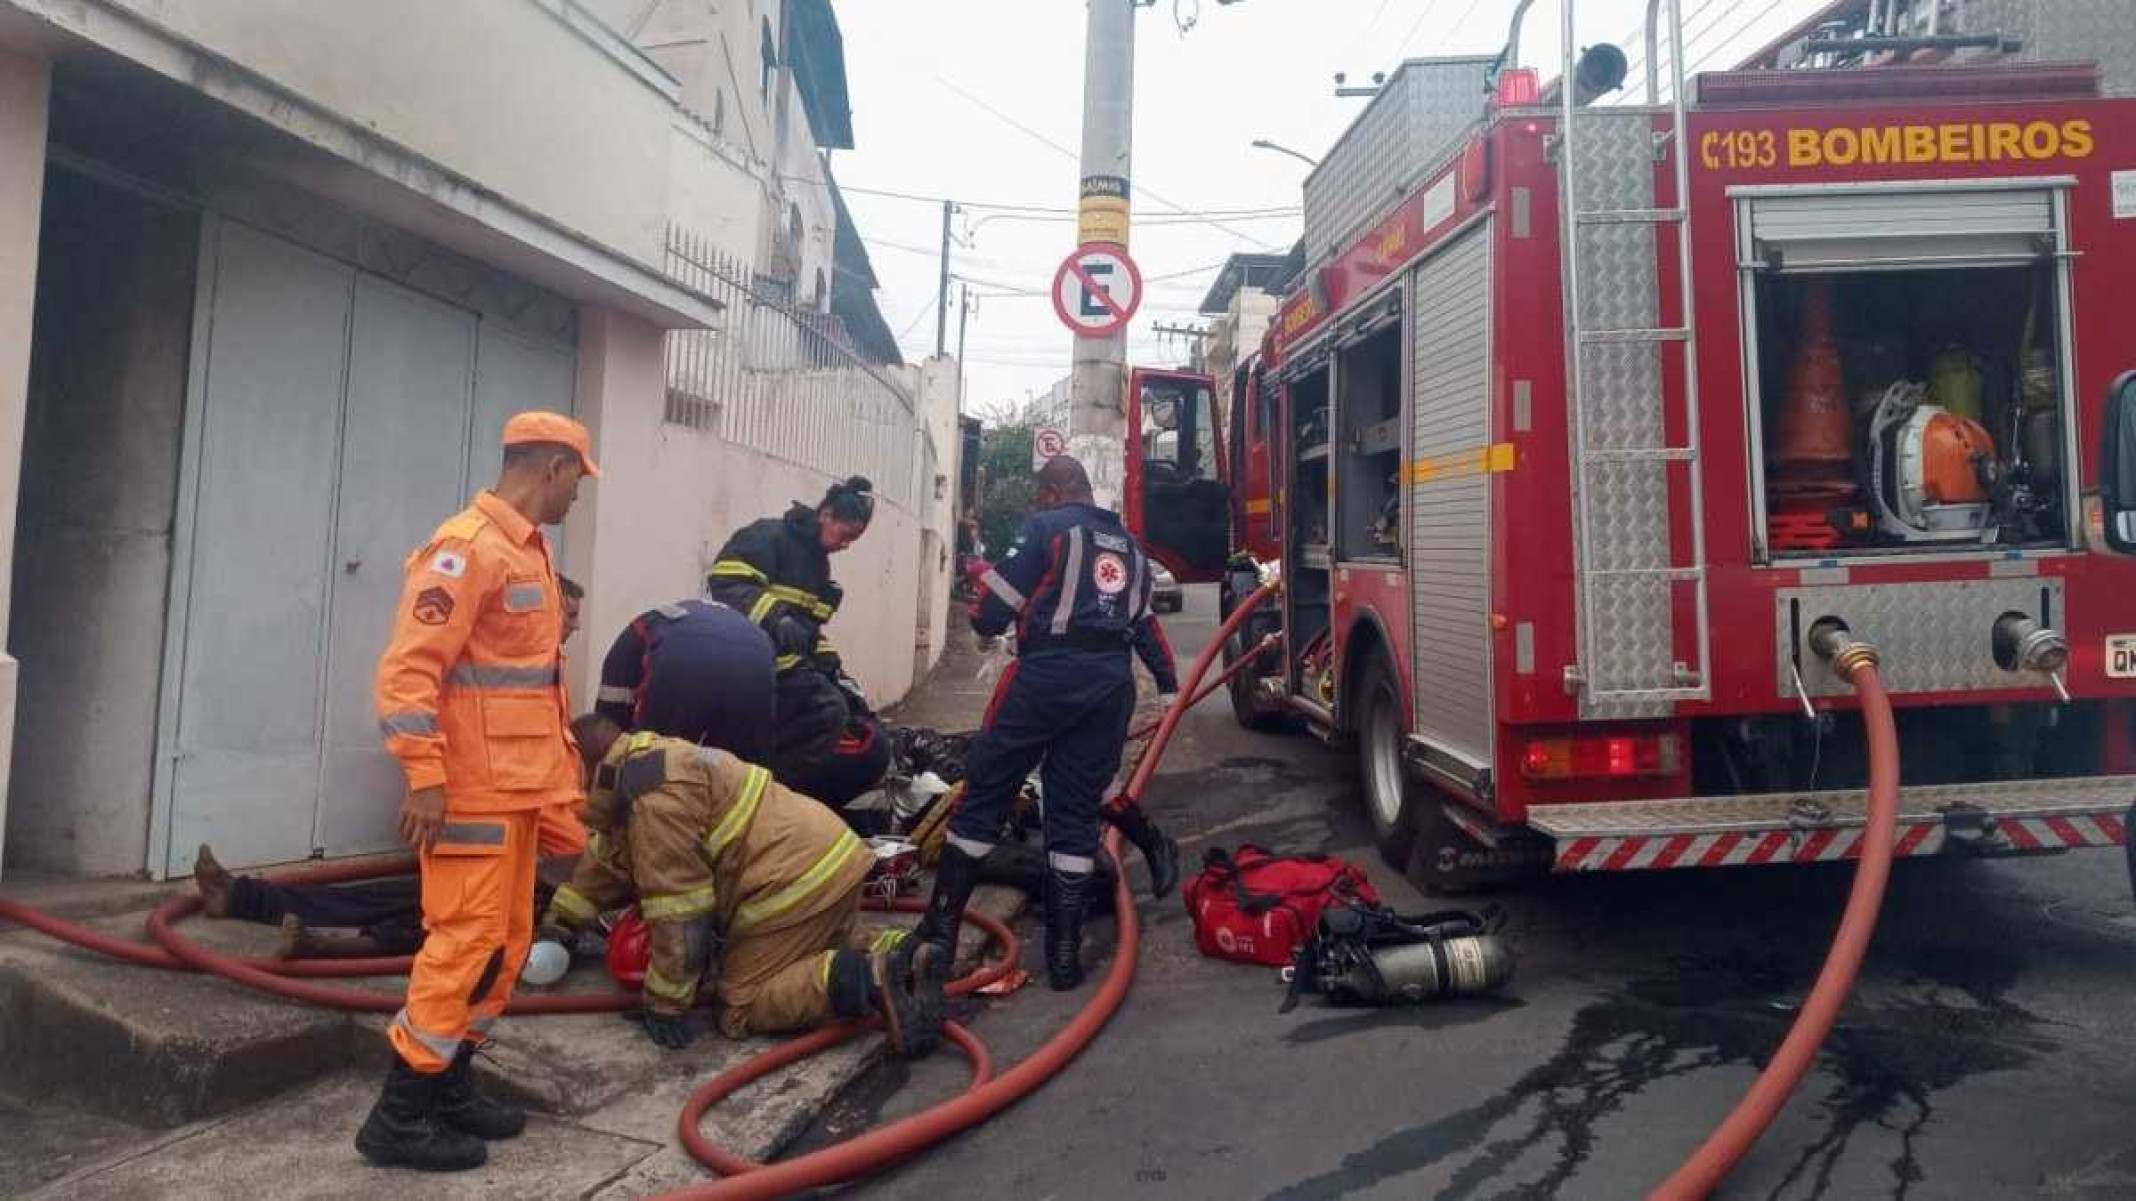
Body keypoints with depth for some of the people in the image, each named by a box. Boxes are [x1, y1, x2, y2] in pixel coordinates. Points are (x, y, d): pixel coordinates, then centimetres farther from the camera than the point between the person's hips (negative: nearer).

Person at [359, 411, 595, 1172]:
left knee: (505, 943, 14)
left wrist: (558, 766, 22)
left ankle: (447, 1087, 26)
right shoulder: (469, 547, -16)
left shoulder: (528, 550, 15)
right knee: (465, 944, -5)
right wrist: (424, 777, -24)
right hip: (472, 792, -10)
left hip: (514, 788, 10)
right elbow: (407, 667, -21)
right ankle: (399, 1116, 7)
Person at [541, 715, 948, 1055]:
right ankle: (903, 958, 5)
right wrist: (556, 921, 33)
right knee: (832, 950, 32)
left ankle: (865, 979, -18)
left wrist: (665, 1004, -8)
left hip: (795, 882, -10)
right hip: (830, 857, 10)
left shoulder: (656, 795, -17)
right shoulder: (652, 765, 17)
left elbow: (677, 909, -18)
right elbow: (606, 858, 31)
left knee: (740, 1010, -1)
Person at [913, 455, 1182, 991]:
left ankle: (941, 926, 6)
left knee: (985, 792, 4)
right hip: (1112, 685, 6)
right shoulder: (1129, 545, 22)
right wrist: (1168, 684, 38)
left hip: (1047, 673, -6)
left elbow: (999, 606, -2)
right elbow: (1146, 622, 27)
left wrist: (981, 620, 20)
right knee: (1076, 811, 8)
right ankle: (1065, 953, 7)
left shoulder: (1045, 527, 2)